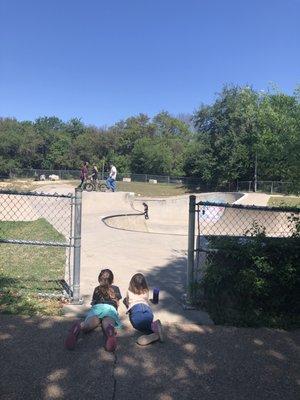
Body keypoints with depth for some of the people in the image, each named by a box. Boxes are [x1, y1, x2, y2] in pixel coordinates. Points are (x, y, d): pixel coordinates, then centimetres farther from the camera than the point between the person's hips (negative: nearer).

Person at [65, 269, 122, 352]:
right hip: (110, 308, -1)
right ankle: (110, 330, -68)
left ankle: (79, 327, -61)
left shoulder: (97, 289, 36)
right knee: (107, 323, -32)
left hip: (96, 307, 1)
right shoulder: (115, 289, 34)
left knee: (91, 322, -28)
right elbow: (117, 304, 43)